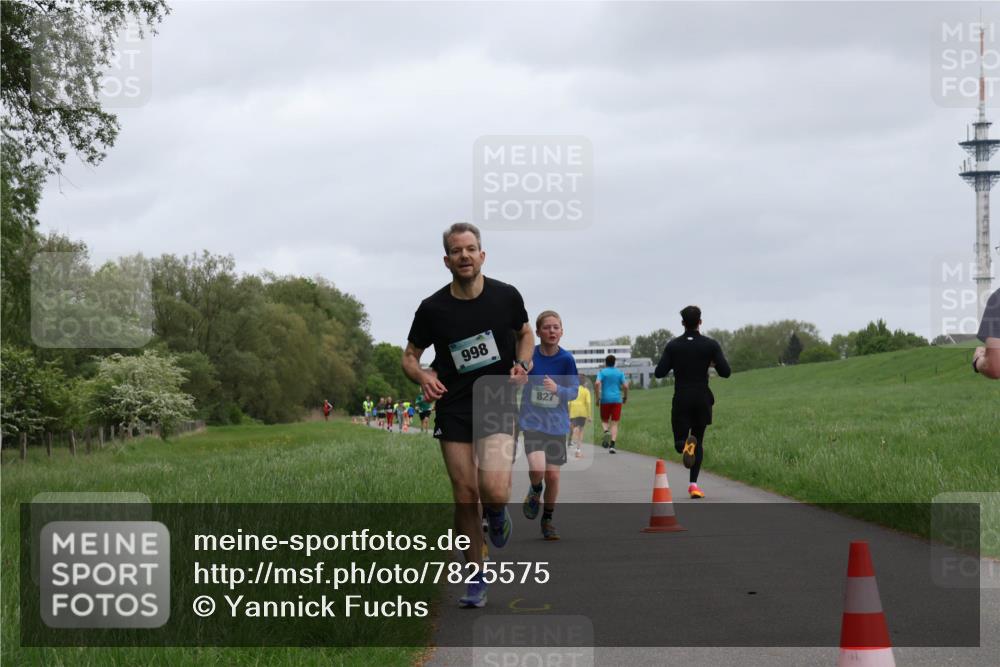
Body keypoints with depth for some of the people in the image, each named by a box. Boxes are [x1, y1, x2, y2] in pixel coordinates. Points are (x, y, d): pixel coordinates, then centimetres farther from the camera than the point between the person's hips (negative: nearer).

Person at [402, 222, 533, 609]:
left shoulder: (506, 297, -3)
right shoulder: (433, 308, -4)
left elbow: (525, 333, 16)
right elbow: (410, 356, 8)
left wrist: (523, 365, -4)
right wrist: (423, 376, -14)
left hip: (498, 406, -1)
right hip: (453, 410, 1)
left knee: (494, 492, -20)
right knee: (465, 497, 1)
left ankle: (496, 513, 19)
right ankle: (476, 578, 16)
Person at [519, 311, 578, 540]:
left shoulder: (566, 359, -6)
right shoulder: (528, 355, -7)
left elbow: (574, 392, -4)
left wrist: (557, 389, -24)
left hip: (557, 424, 1)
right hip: (532, 421, -1)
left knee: (552, 475, 3)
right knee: (537, 468, -22)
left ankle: (548, 520, 24)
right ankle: (535, 492, 14)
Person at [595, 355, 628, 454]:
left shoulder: (602, 372, 1)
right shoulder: (619, 372, 7)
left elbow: (597, 383, -15)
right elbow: (625, 386, -2)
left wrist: (598, 397, -6)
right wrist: (625, 397, 15)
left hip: (605, 400, -1)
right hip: (617, 400, 1)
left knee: (604, 421, 15)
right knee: (614, 423, 2)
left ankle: (606, 432, -18)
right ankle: (612, 445, -12)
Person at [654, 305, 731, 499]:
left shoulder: (673, 346, -2)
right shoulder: (711, 345, -4)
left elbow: (659, 373, -5)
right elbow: (725, 372, -9)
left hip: (681, 401, 0)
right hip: (702, 399, 0)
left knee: (679, 444, 6)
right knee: (699, 441, 15)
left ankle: (686, 444, -34)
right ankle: (693, 484, 4)